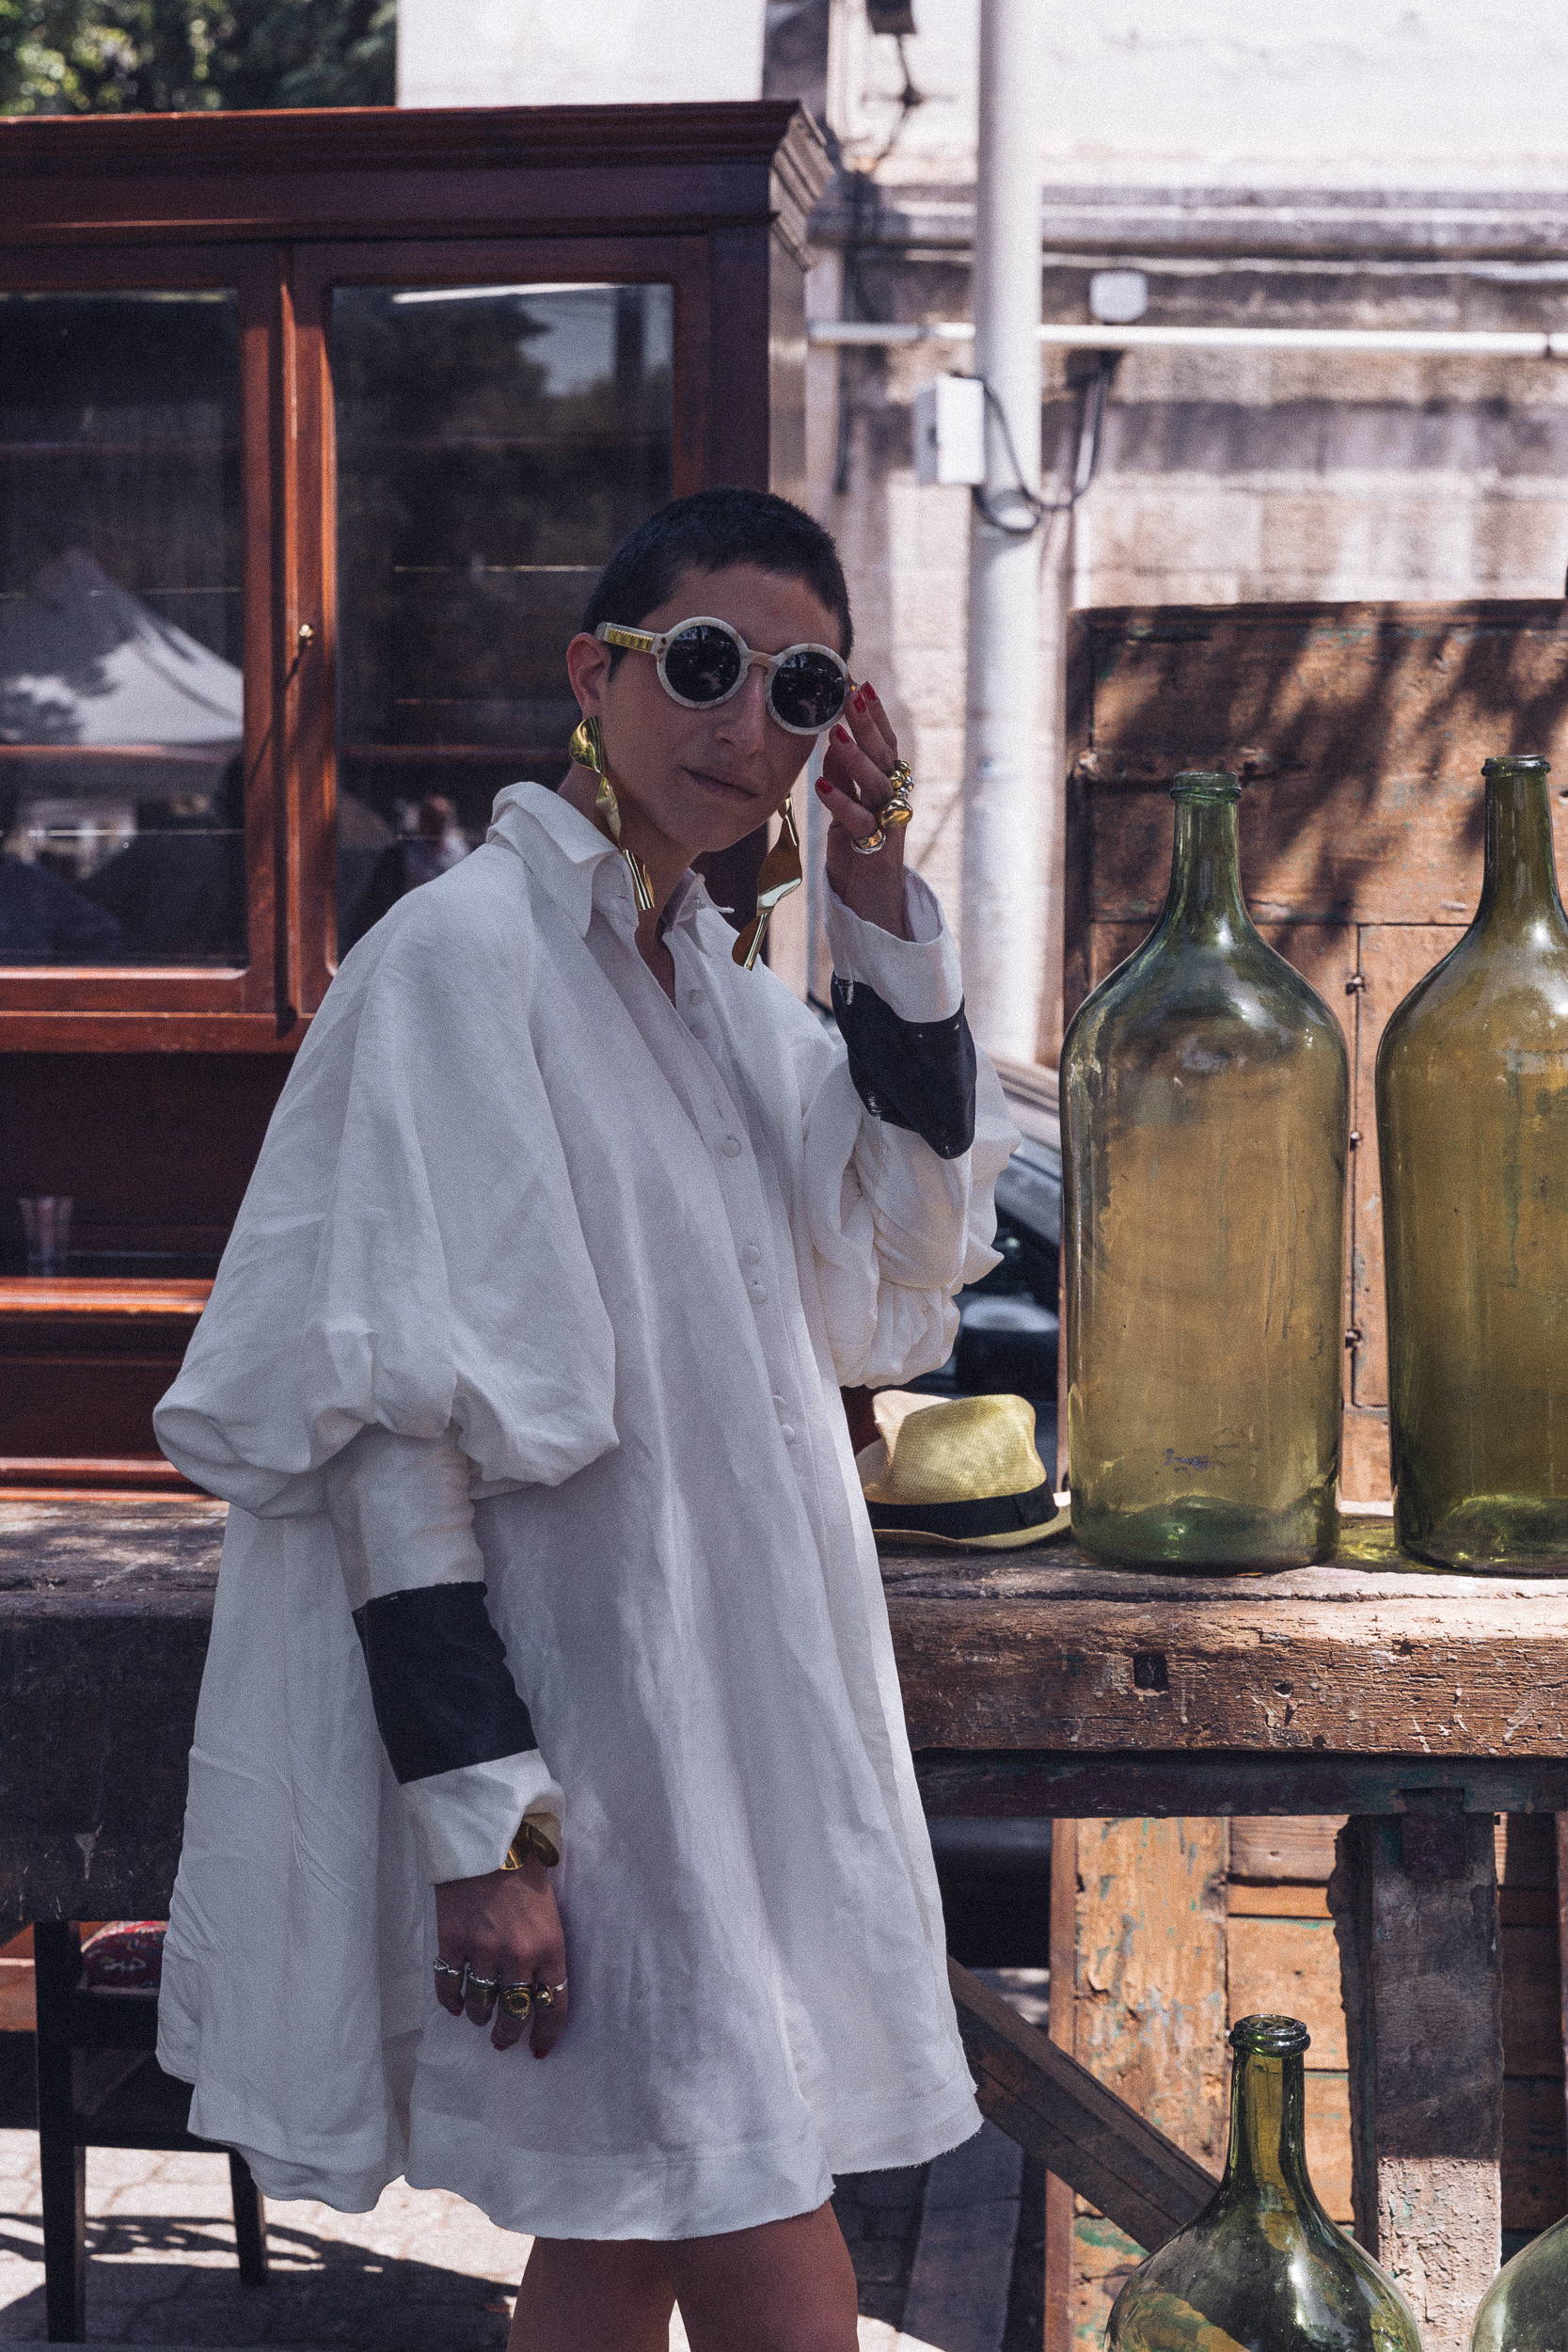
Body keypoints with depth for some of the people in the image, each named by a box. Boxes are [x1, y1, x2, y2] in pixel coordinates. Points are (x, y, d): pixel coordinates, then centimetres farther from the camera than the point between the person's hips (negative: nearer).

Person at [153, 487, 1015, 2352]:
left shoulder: (711, 979, 12)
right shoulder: (468, 951, -14)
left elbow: (907, 1241, 13)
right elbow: (394, 1425, -19)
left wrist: (882, 903, 2)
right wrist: (484, 1824, -24)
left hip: (719, 1696, 9)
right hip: (572, 1736, -8)